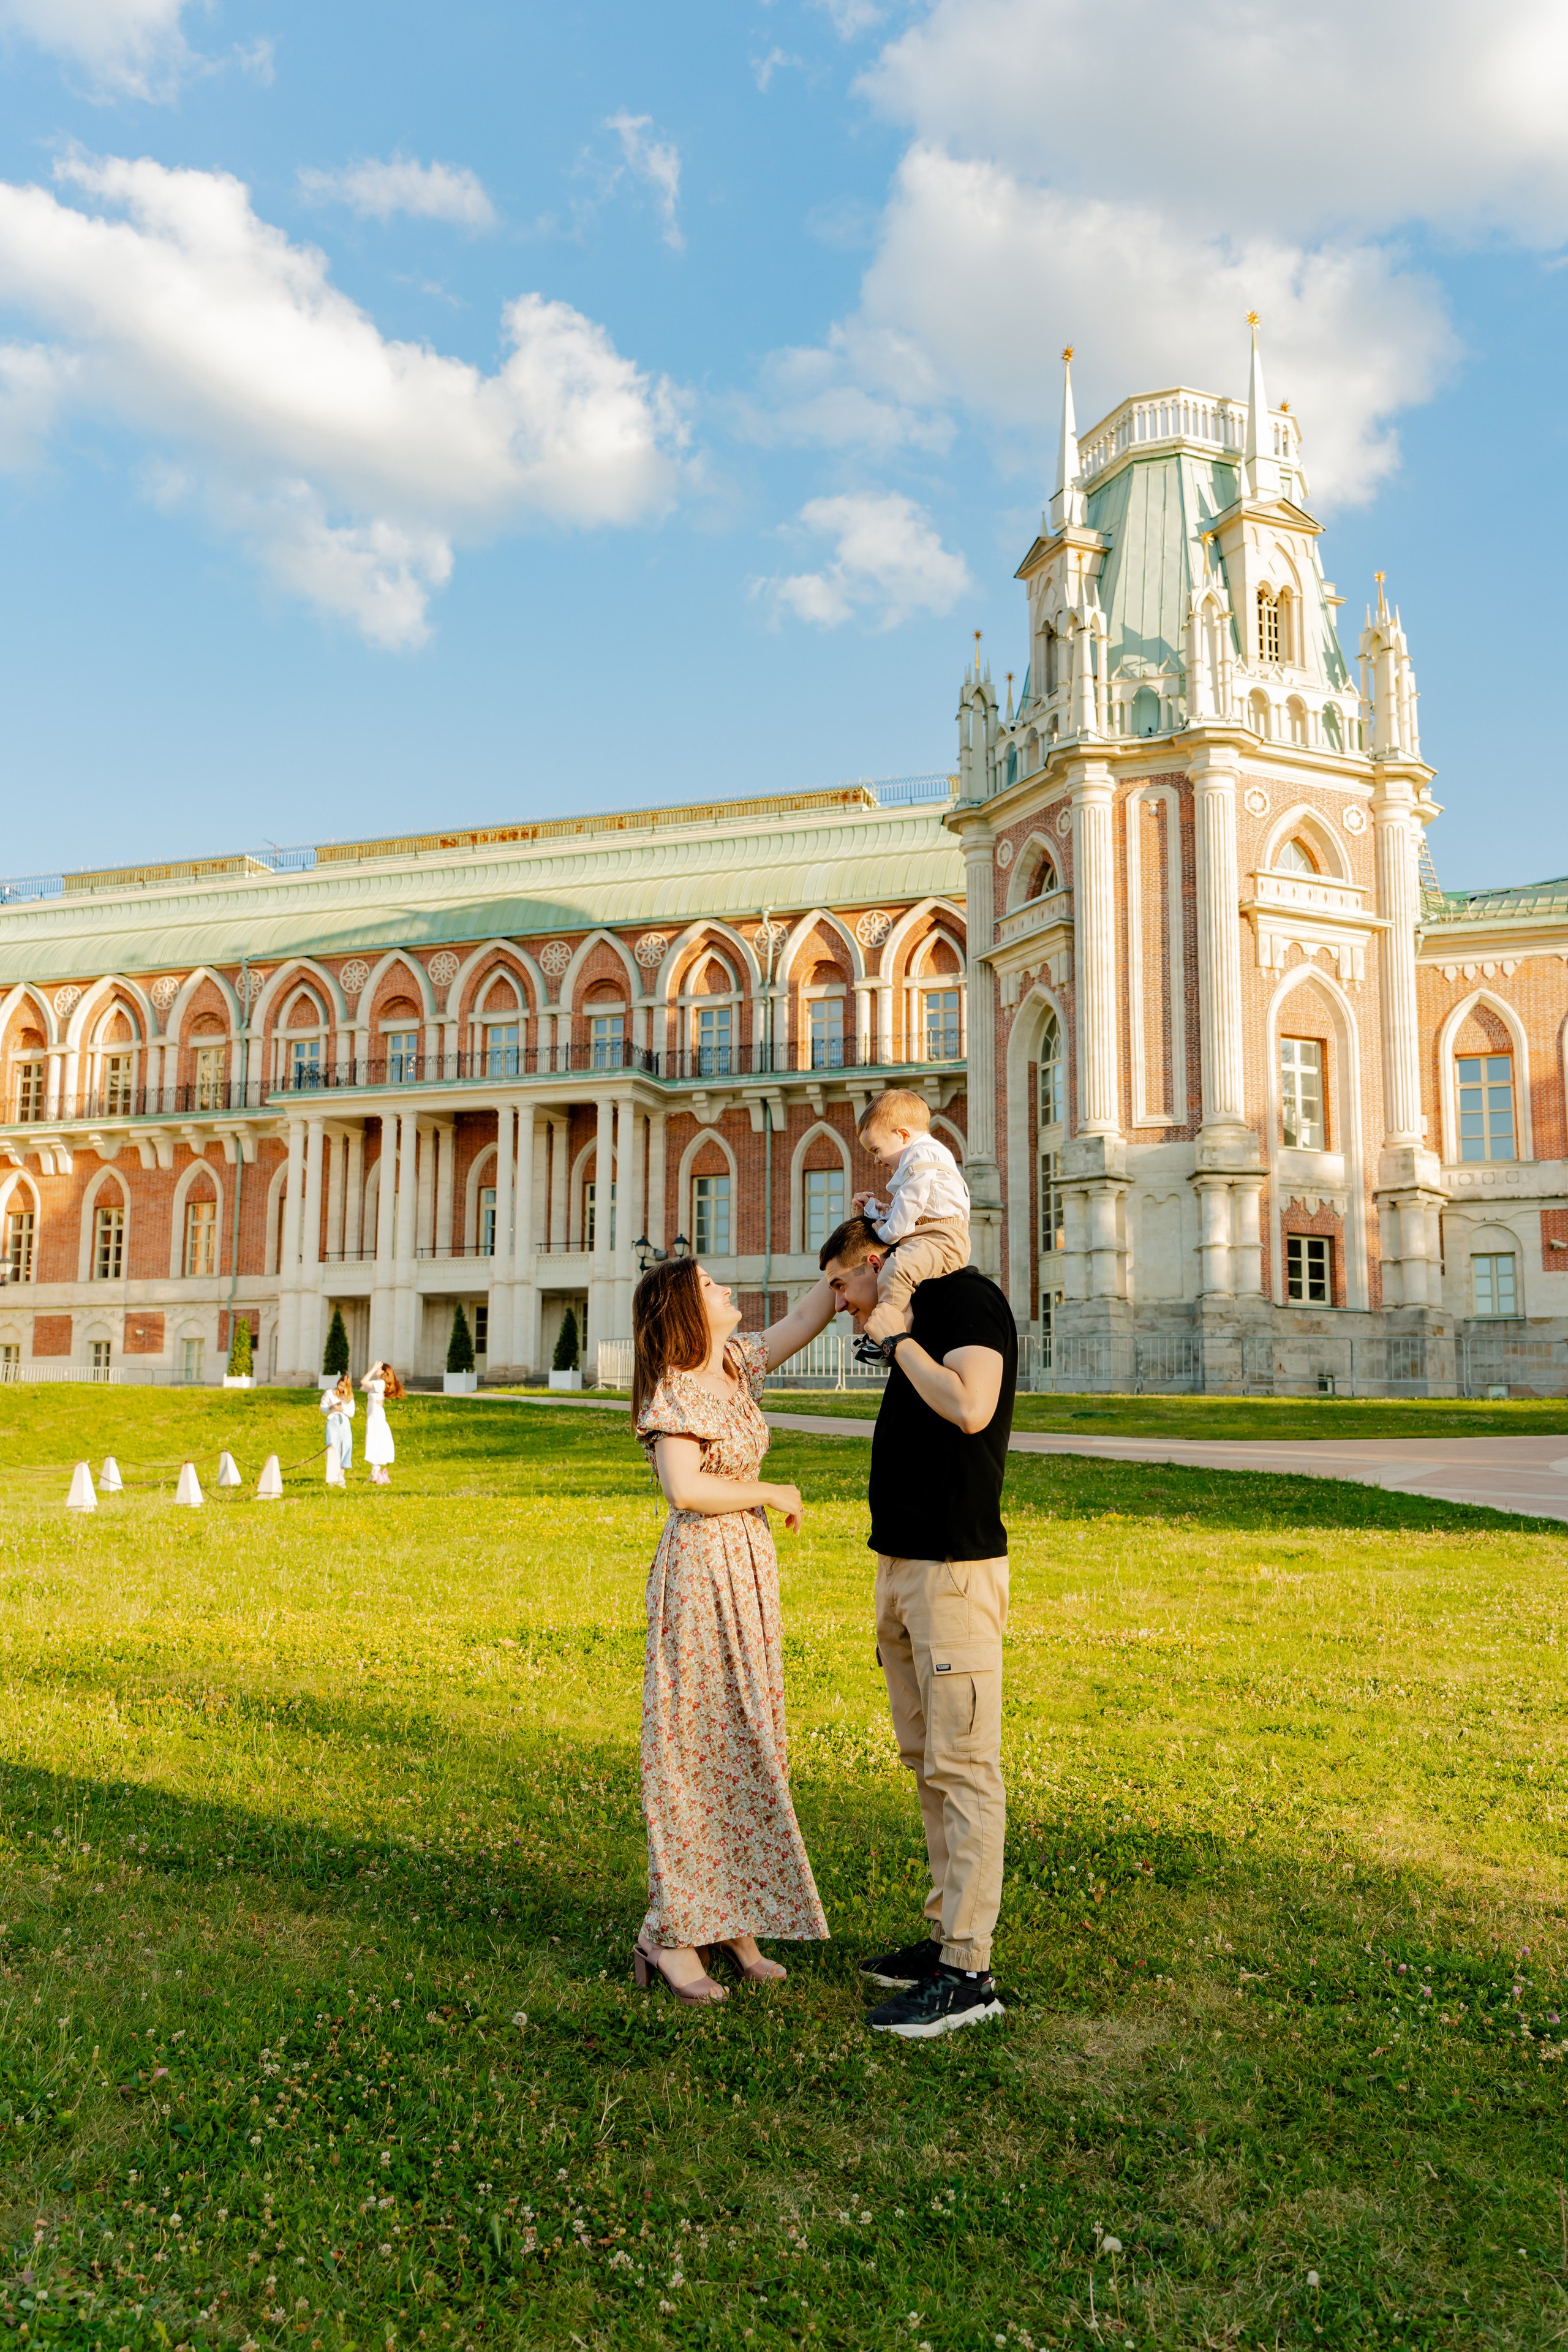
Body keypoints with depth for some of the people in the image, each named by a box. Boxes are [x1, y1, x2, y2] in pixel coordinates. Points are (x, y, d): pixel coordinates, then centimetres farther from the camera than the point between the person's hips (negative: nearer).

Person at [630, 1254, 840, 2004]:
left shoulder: (736, 1366, 8)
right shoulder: (675, 1390, -14)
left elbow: (810, 1314, 13)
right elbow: (685, 1490, -25)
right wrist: (772, 1494, -14)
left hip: (750, 1573, 8)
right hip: (700, 1573, -8)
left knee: (744, 1744, 12)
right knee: (696, 1750, -1)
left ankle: (728, 1921, 23)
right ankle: (671, 1935, 10)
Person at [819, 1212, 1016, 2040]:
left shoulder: (968, 1297, -9)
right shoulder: (915, 1326, 18)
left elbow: (970, 1407, -25)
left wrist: (898, 1333, -13)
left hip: (954, 1568, -10)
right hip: (901, 1567, 10)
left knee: (963, 1766, -5)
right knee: (926, 1762, 14)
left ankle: (969, 1971, 1)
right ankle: (946, 1934, 25)